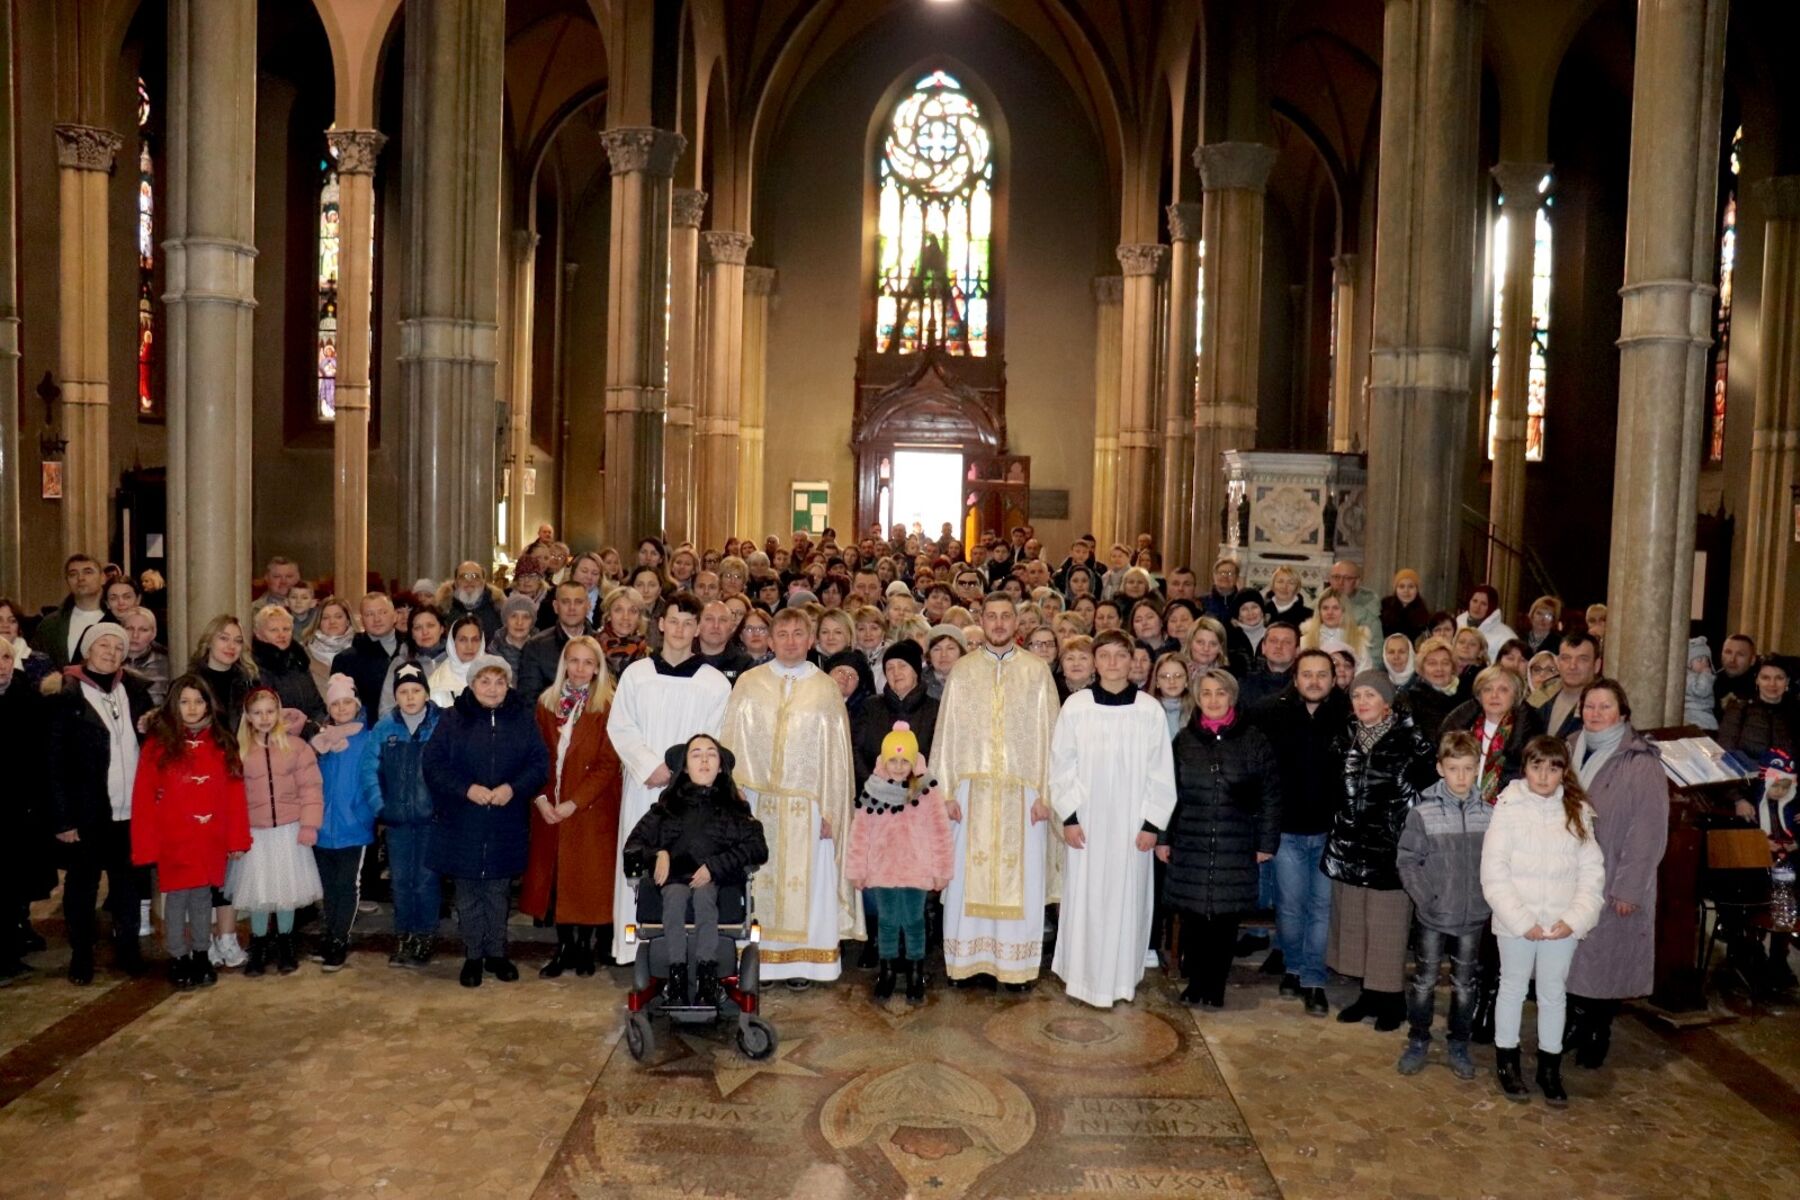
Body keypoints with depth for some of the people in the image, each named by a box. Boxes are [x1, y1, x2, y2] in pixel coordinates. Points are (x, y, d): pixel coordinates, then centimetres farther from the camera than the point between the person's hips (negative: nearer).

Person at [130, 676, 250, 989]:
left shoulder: (221, 744, 4)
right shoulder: (158, 745, -5)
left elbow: (234, 794, 3)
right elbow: (144, 797, -6)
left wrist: (237, 839, 0)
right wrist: (146, 845, -10)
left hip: (211, 842, 3)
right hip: (173, 842, -2)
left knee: (203, 898, 12)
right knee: (176, 899, 6)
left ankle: (201, 957, 24)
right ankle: (178, 959, 18)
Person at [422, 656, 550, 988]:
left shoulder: (522, 718, 2)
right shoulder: (452, 718, -1)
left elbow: (540, 762, -1)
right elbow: (433, 763, -5)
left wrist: (514, 788, -16)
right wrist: (466, 788, -17)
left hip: (506, 825, 1)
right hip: (462, 823, -1)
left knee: (498, 891, 11)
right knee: (468, 893, 8)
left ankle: (496, 953, 24)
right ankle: (472, 956, 20)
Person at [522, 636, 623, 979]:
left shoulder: (607, 707, -6)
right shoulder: (546, 703, 6)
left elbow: (607, 764, -10)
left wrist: (574, 803, -15)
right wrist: (541, 798, -7)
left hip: (591, 807, -4)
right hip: (550, 808, 4)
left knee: (588, 877, 2)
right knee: (555, 876, 7)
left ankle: (585, 948, 15)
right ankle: (564, 947, 17)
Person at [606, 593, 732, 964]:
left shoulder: (715, 683, 2)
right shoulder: (635, 674, 6)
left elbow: (715, 741, -1)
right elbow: (619, 728, 2)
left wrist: (675, 769, -11)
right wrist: (650, 766, -10)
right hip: (642, 786, 1)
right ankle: (639, 946, 11)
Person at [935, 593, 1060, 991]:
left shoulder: (1037, 671, 3)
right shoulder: (962, 671, 5)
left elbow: (1048, 734, 1)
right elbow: (947, 734, 4)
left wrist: (1045, 793, -5)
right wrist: (948, 792, -2)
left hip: (1022, 791, 0)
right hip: (973, 790, 1)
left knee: (1022, 877, 3)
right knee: (967, 876, 4)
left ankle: (1017, 963, 16)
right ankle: (966, 958, 17)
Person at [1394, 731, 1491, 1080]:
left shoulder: (1489, 814, -4)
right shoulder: (1422, 813, -10)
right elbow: (1407, 862, -7)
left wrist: (1488, 899, -4)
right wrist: (1427, 899, -12)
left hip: (1474, 918, 2)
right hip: (1433, 917, -2)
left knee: (1464, 984, 15)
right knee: (1424, 982, 11)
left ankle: (1459, 1044, 30)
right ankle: (1418, 1041, 26)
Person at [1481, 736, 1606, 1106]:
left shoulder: (1577, 812, 0)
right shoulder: (1509, 809, -9)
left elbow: (1592, 871, 0)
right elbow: (1494, 873, -10)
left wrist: (1575, 919, -11)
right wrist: (1521, 920, -15)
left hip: (1562, 923, 2)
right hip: (1515, 921, -2)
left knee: (1554, 992, 14)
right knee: (1513, 988, 13)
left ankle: (1550, 1066, 30)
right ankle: (1507, 1061, 28)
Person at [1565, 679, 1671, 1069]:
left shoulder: (1641, 765, -12)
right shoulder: (1572, 753, 6)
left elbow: (1648, 834, -14)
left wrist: (1628, 889, -15)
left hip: (1612, 887, -5)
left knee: (1605, 960, 5)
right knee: (1570, 957, 10)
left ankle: (1598, 1035, 23)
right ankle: (1575, 1024, 28)